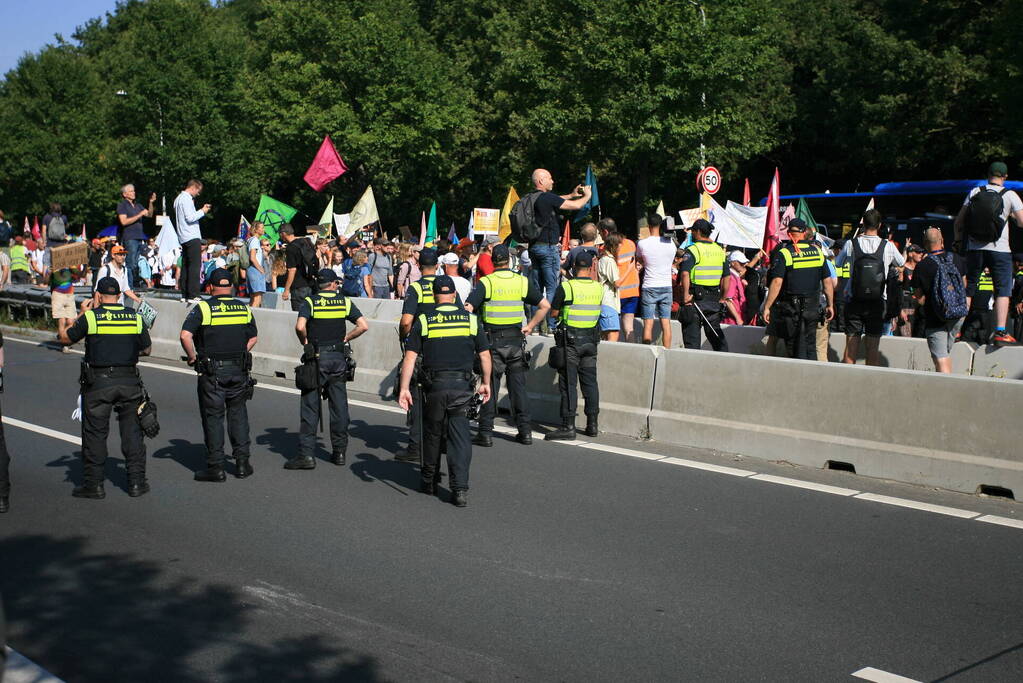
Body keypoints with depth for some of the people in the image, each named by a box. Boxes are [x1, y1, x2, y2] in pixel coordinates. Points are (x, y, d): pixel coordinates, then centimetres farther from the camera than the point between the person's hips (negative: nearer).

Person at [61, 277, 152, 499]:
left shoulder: (90, 317, -6)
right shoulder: (135, 317, 2)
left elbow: (65, 339, 6)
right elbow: (146, 349, 11)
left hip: (97, 383, -2)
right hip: (129, 381, 2)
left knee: (94, 433, 7)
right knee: (132, 432, 10)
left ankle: (94, 484, 11)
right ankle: (136, 482, 11)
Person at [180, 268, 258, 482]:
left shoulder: (202, 308, -7)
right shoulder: (244, 308, 5)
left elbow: (185, 336, -17)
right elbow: (253, 338, 12)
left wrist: (193, 358, -5)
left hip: (212, 373, -3)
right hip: (238, 370, 3)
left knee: (213, 417, 4)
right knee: (238, 414, 14)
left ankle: (215, 467, 6)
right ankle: (242, 462, 14)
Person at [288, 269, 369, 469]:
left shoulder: (310, 302, -3)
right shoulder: (345, 301, 5)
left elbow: (300, 327, -18)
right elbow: (363, 325, -1)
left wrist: (305, 342, 0)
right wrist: (345, 338, 10)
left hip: (317, 357, -3)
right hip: (339, 357, 3)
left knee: (310, 406, 0)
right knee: (339, 405, 10)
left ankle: (306, 454, -4)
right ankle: (339, 451, 15)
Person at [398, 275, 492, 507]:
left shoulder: (423, 321, 1)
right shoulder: (470, 319, 5)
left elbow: (410, 357, -4)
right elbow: (485, 355, 8)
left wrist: (404, 388, -3)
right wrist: (486, 383, 20)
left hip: (434, 385, 0)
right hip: (462, 385, 0)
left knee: (432, 433, 16)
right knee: (460, 436, 2)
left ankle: (429, 481, 30)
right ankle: (460, 489, -6)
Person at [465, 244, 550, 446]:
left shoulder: (486, 282, -7)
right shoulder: (522, 282, 3)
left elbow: (468, 308, -16)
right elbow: (545, 305, 5)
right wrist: (530, 326, 9)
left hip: (493, 340, -3)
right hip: (516, 340, 3)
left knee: (490, 386, 2)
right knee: (518, 386, 9)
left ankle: (486, 432, 3)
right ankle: (525, 430, 11)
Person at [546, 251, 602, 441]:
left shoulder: (566, 287, -12)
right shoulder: (598, 288, 0)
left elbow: (554, 312, -5)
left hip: (570, 339, -4)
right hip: (591, 339, 4)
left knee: (568, 383, -2)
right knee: (589, 381, 12)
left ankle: (568, 426, -3)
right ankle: (592, 424, 16)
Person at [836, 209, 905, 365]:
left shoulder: (851, 244, -6)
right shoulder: (888, 246, -4)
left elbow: (837, 264, 12)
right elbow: (902, 263, 15)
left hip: (854, 301, 0)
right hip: (877, 302, 0)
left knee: (850, 345, 4)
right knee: (873, 346, 5)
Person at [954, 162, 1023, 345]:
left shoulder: (974, 193, 2)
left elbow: (958, 222, 2)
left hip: (974, 249, 3)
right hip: (999, 250, -3)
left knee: (967, 289, 13)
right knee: (1003, 290, 3)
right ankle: (1000, 332, -6)